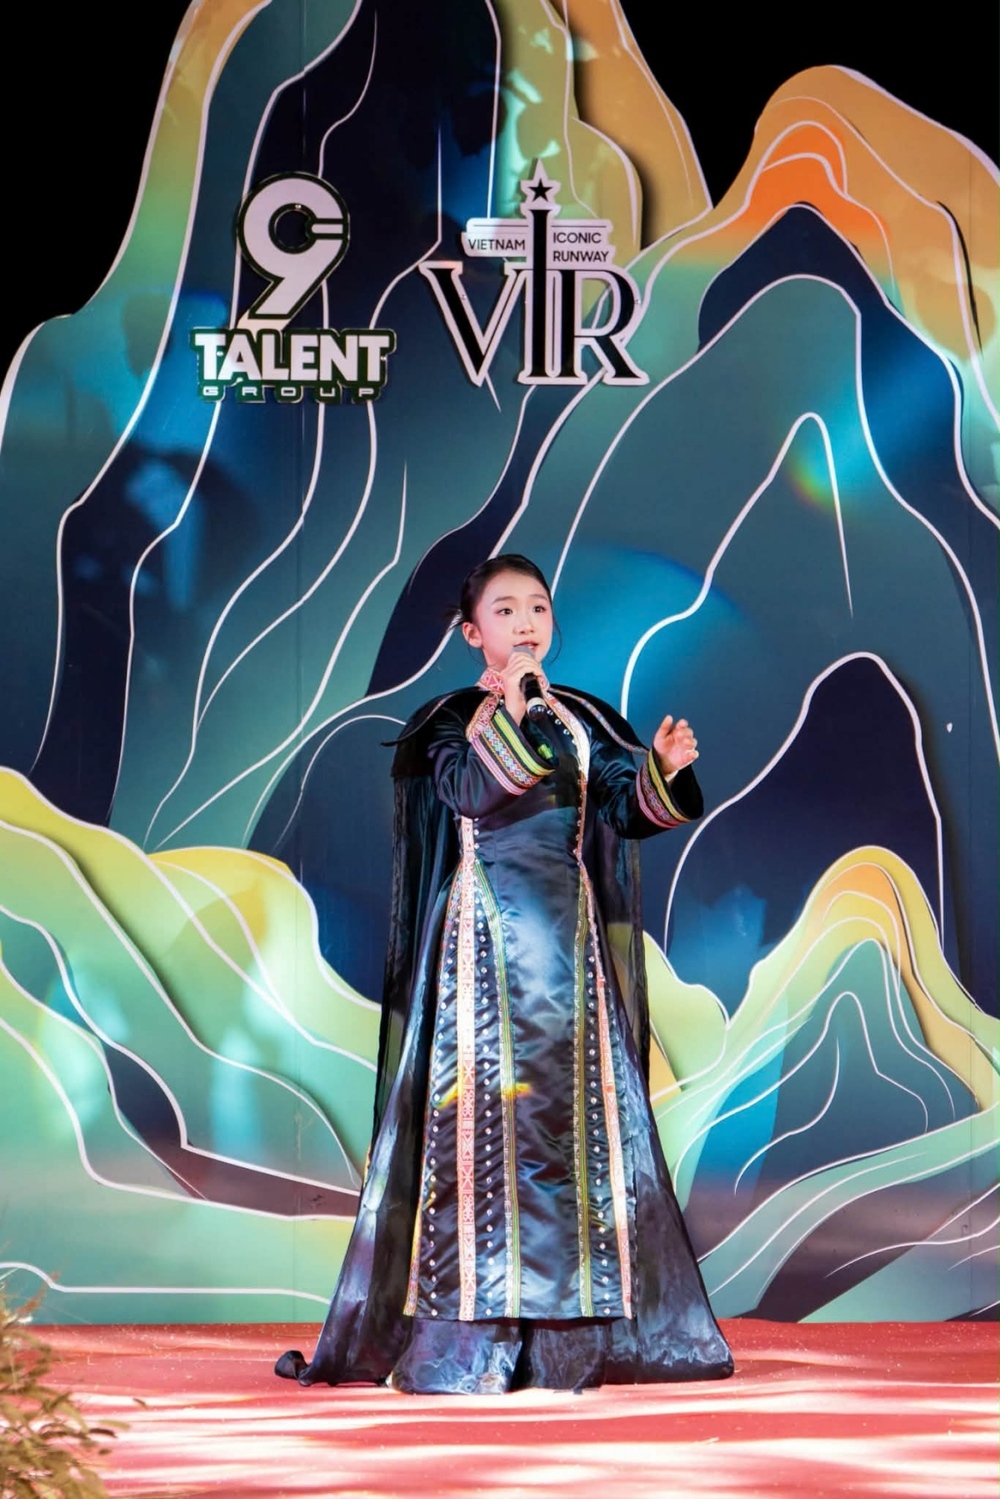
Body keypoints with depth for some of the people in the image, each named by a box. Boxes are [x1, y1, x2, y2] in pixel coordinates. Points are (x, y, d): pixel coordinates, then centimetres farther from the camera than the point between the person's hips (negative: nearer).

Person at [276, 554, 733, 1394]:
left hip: (569, 941, 4)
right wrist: (506, 715, -26)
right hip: (487, 941, -4)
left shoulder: (583, 720, 12)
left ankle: (573, 1323, 7)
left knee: (578, 1108, 2)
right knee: (485, 1110, -8)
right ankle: (472, 1332, -6)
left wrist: (665, 771, -15)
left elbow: (627, 807, 4)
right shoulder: (454, 722, 1)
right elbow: (469, 792, -18)